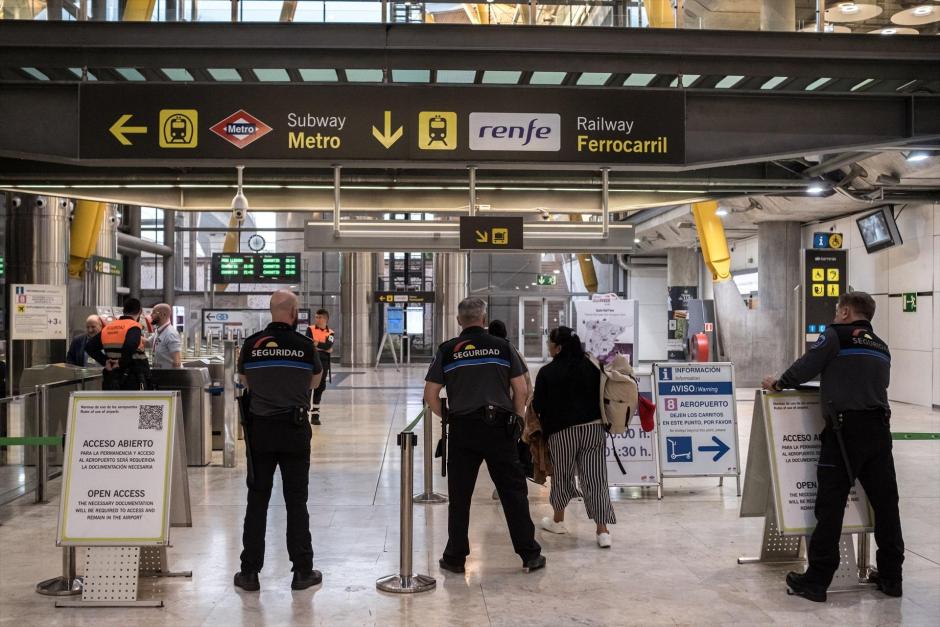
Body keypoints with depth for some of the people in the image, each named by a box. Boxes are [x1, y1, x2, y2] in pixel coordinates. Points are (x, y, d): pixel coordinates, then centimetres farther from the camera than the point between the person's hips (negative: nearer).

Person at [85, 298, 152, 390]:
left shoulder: (108, 327, 11)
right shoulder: (134, 327, -11)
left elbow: (89, 347, 12)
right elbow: (130, 346, -31)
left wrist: (105, 361, 5)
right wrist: (121, 363, -15)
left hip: (111, 378, 7)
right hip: (133, 379, -7)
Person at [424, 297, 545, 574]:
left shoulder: (447, 350, 2)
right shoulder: (503, 346, 3)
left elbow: (430, 394, 0)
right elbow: (520, 389, 2)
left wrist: (447, 417, 13)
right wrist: (516, 419, 13)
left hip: (462, 427, 0)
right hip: (500, 426, 0)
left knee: (459, 495, 8)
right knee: (514, 492, 6)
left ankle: (455, 557, 15)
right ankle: (530, 555, 11)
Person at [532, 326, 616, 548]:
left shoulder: (547, 372, -6)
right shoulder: (592, 366, 4)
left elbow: (538, 406, -3)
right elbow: (603, 395, 10)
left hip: (562, 431, -2)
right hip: (594, 428, 2)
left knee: (562, 475, 16)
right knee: (596, 479, 1)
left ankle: (558, 520, 33)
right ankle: (603, 530, -3)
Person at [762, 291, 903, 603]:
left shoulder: (836, 336, -2)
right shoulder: (881, 347, 18)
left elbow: (806, 367, -4)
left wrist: (779, 383, 14)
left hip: (846, 429, -6)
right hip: (879, 428, 6)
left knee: (831, 505, -3)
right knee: (885, 502, 10)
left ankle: (817, 580, 1)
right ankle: (890, 576, 18)